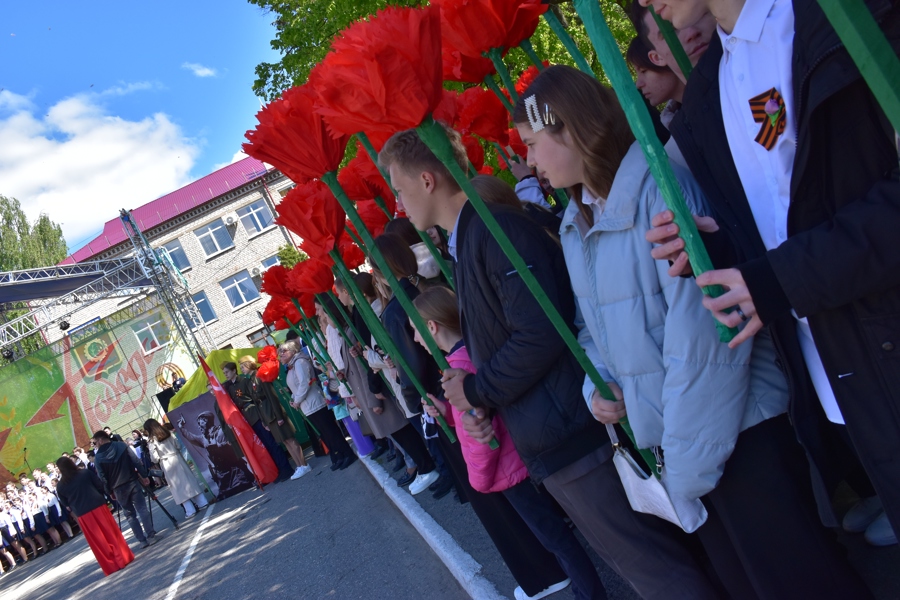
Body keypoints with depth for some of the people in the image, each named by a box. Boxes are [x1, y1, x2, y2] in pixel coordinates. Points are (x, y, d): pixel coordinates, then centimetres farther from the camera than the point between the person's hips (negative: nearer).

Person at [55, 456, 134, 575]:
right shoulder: (85, 472, -2)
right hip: (98, 506, 0)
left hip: (82, 514, 0)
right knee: (112, 533, 12)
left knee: (97, 541, 8)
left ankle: (111, 566, 14)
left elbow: (65, 504, 6)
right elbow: (100, 485, 0)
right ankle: (124, 557, 16)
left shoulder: (60, 486, -1)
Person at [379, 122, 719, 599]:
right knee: (641, 562, 19)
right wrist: (480, 402, 4)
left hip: (568, 430, -10)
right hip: (548, 443, 10)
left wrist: (475, 390, -12)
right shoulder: (466, 239, 15)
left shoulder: (495, 228, -16)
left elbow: (540, 333, -25)